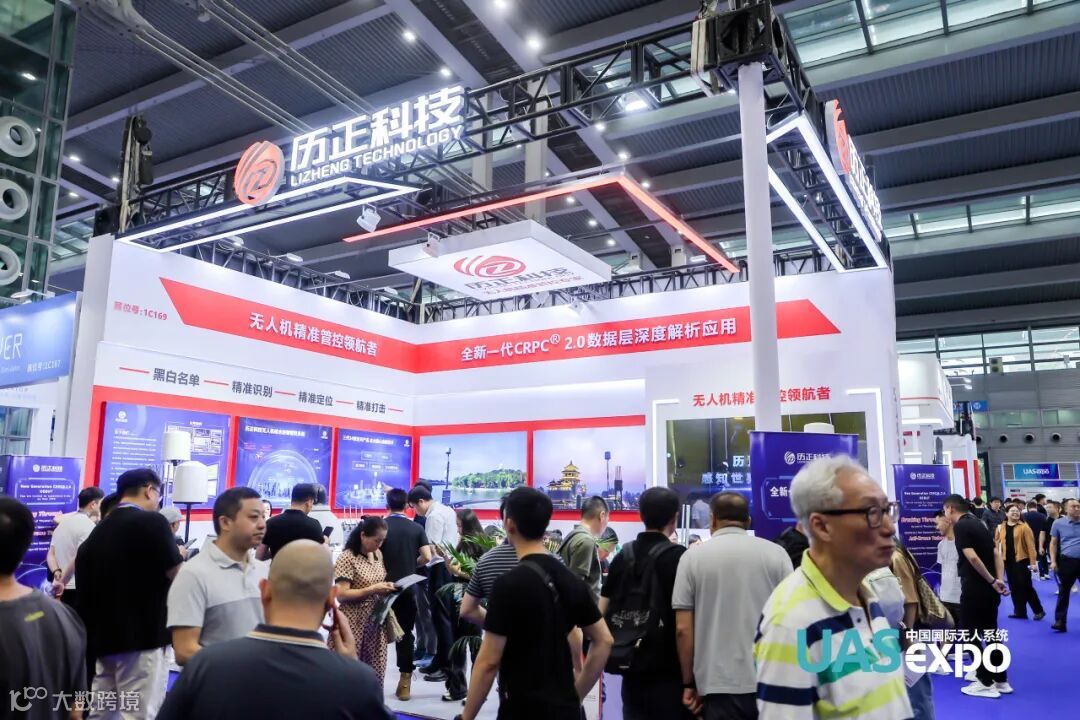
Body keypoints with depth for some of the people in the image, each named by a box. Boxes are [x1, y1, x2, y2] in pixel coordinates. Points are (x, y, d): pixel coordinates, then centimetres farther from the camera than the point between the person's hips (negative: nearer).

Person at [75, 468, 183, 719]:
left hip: (104, 636, 8)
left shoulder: (100, 528, 9)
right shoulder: (152, 522, -13)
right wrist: (179, 557, 8)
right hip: (142, 637, -8)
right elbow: (178, 576, -13)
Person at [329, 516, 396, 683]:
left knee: (375, 670, 10)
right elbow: (341, 595, -19)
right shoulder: (347, 558, -14)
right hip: (354, 624, -6)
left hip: (376, 622, 7)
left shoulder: (378, 555, 8)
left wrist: (386, 587, -1)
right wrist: (373, 590, -23)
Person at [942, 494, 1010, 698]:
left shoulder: (960, 526, -13)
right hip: (989, 588, 9)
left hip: (974, 588, -9)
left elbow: (972, 558, -22)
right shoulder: (978, 524, 14)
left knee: (969, 634, 2)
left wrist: (991, 581, -13)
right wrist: (999, 580, 0)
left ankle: (986, 683, 6)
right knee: (991, 632, 17)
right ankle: (1001, 680, 23)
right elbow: (996, 555, 10)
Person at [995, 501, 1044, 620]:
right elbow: (997, 543, 10)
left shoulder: (1024, 527, -6)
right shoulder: (1001, 528, 6)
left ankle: (1038, 611, 16)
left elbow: (1030, 545, -10)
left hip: (1022, 560, -4)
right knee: (1014, 587, 10)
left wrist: (1033, 562, -15)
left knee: (1026, 586, -1)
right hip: (1008, 561, 4)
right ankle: (1020, 612, 20)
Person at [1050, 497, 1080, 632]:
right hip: (1066, 561, -1)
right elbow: (1053, 543, 5)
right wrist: (1053, 561, -4)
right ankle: (1060, 621, 8)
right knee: (1063, 592, 4)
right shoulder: (1058, 523, 1)